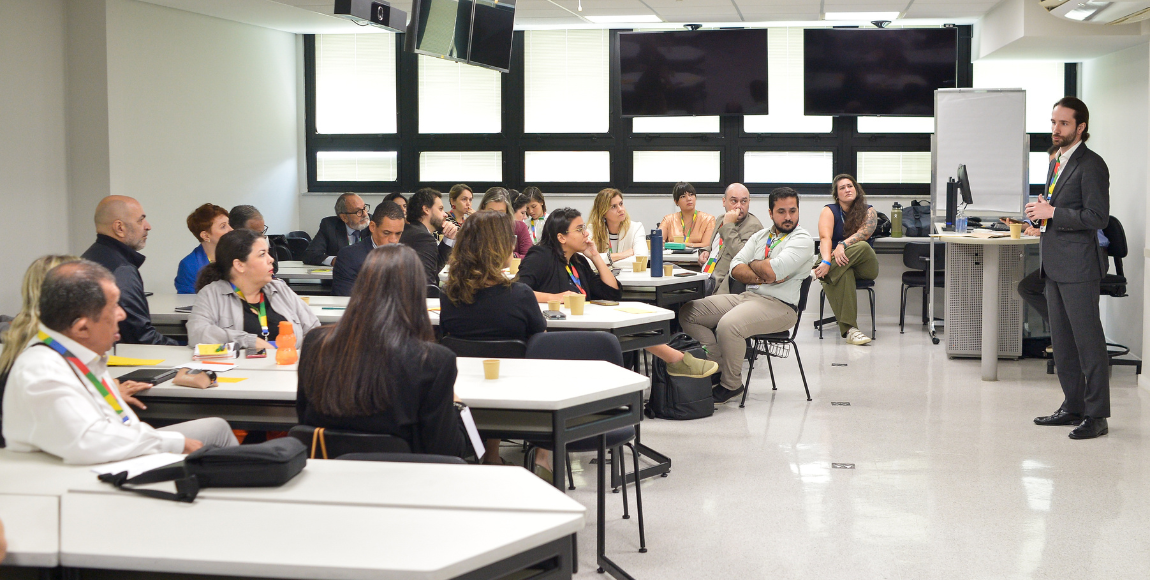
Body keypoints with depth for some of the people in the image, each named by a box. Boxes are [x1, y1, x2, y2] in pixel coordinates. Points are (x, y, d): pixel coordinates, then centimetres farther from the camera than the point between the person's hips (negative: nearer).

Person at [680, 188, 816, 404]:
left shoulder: (802, 240, -5)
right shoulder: (760, 236, 18)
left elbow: (772, 270, -20)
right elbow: (735, 268, 6)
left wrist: (753, 264, 1)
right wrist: (763, 276, -11)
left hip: (779, 305, -8)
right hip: (746, 297, 8)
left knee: (728, 325, -35)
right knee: (688, 313, -2)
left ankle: (732, 384, -12)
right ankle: (718, 368, 2)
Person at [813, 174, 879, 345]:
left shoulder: (869, 212, 9)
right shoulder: (829, 211, 5)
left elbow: (865, 233, -12)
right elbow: (825, 238, -12)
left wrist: (842, 245, -30)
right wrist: (826, 262, -32)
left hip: (864, 267, 1)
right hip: (839, 264, -1)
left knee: (862, 246, -34)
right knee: (844, 274, -39)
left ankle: (817, 273, -36)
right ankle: (849, 330, -47)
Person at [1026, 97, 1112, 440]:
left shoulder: (1091, 165, -11)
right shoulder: (1057, 163, 17)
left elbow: (1097, 217, -18)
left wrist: (1052, 213, -18)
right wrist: (1041, 212, 7)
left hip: (1078, 266, -9)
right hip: (1055, 266, 10)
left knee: (1088, 341, -5)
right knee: (1062, 342, 14)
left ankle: (1096, 415, 1)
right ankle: (1073, 407, 23)